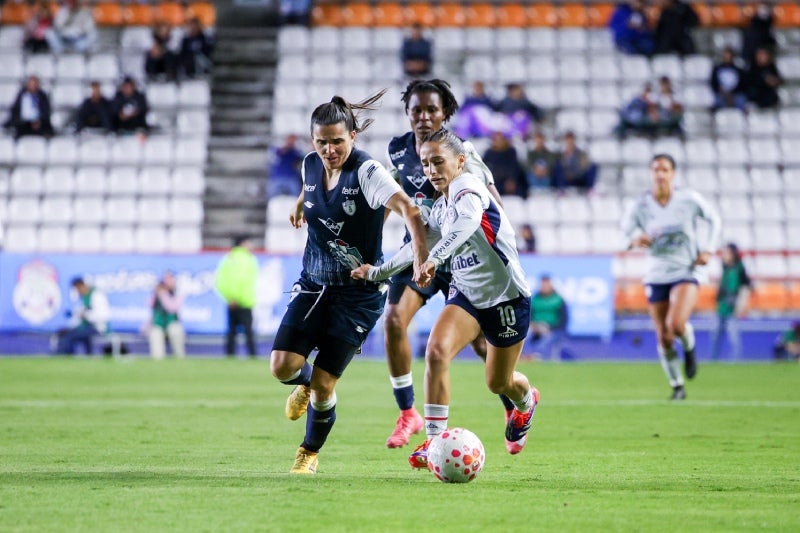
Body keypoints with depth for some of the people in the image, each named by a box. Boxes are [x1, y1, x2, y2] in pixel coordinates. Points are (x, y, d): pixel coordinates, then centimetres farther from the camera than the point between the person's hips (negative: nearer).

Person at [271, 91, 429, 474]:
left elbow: (407, 209, -33)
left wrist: (422, 258, -45)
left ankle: (310, 452, 23)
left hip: (359, 292, -5)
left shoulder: (366, 171, -19)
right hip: (313, 284, 5)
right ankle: (304, 384, 27)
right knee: (282, 365, -13)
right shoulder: (311, 165, -1)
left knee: (323, 383, -6)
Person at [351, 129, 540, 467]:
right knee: (436, 350, -22)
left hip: (507, 296, -6)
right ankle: (435, 440, -18)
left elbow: (469, 220, -45)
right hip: (466, 295, 6)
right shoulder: (440, 208, 4)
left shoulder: (467, 188, -21)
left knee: (498, 383, 11)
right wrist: (377, 272, 26)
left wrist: (434, 260, -58)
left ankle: (526, 402, 49)